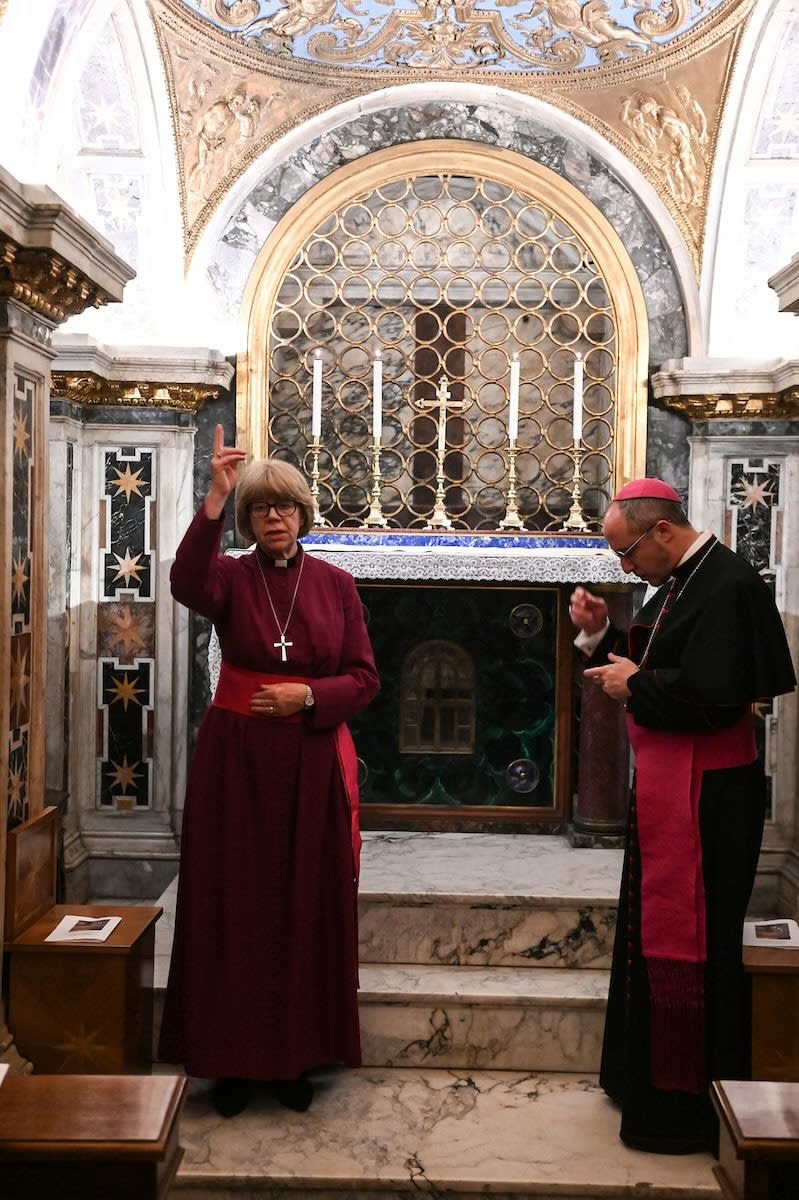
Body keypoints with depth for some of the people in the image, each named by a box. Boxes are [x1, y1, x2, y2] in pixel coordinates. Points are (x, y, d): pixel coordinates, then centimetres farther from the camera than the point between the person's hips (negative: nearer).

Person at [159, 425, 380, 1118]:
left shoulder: (335, 584, 4)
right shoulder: (230, 577, 1)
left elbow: (364, 678, 3)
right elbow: (186, 584, -25)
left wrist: (307, 696, -15)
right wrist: (215, 499, -34)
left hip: (314, 762, 1)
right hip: (236, 759, -1)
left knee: (307, 905, 5)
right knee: (235, 905, 2)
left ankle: (297, 1056, 18)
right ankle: (233, 1059, 15)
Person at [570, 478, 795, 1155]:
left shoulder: (728, 586, -19)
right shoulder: (679, 584, 11)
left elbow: (713, 697, -28)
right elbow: (650, 671, 18)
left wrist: (634, 685, -15)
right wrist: (600, 635, 4)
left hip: (702, 796, -10)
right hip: (665, 788, 10)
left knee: (684, 945, 0)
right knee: (654, 933, 19)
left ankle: (686, 1105, 15)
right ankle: (646, 1079, 34)